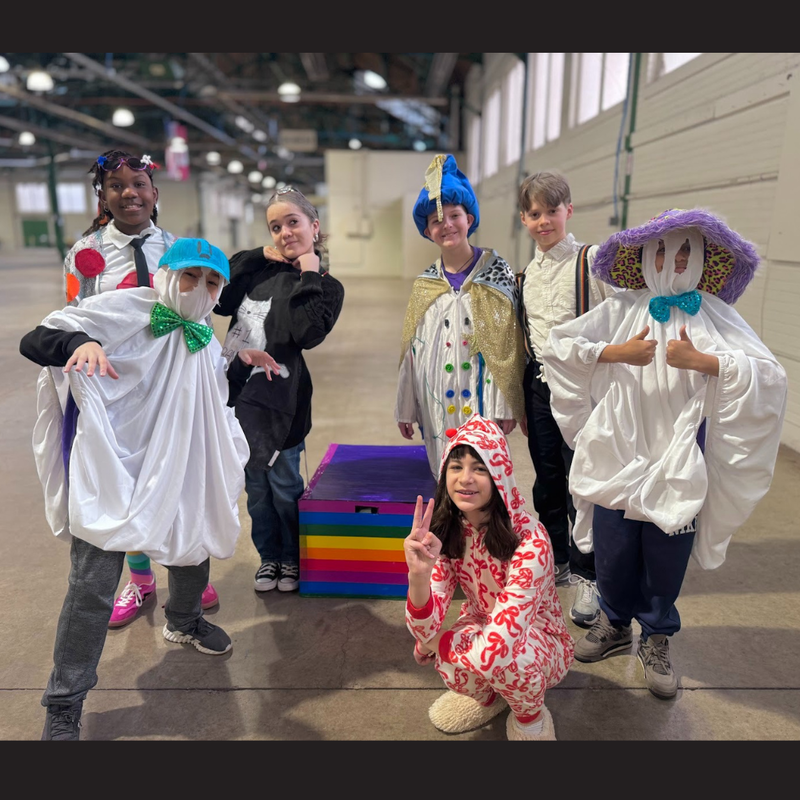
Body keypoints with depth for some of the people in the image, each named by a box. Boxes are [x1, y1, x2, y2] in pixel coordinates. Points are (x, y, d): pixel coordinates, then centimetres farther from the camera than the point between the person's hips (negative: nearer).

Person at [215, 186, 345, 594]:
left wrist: (309, 276, -14)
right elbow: (219, 301, -3)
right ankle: (268, 555, 33)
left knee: (283, 484, 9)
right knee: (255, 487, 16)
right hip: (238, 392, 5)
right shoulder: (258, 270, 9)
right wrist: (253, 257, -2)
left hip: (278, 398, -5)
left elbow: (307, 333, -21)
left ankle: (292, 557, 30)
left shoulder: (323, 285, -4)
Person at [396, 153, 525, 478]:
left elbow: (507, 344, -6)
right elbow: (412, 348, 11)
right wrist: (406, 408, 11)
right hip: (437, 402, 4)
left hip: (478, 399, -3)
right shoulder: (425, 283, 8)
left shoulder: (495, 271, -2)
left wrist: (504, 405, -11)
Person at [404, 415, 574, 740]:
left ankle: (530, 713, 1)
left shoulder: (529, 540, -32)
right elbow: (425, 630, -22)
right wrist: (418, 574, -42)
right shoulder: (447, 532, -17)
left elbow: (497, 645, -39)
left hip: (541, 642, -3)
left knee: (501, 657, -36)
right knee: (450, 663, -29)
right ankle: (488, 692, 9)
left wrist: (435, 641, -21)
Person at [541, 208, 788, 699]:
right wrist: (615, 353, -11)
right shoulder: (622, 310, 2)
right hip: (619, 454, 1)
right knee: (613, 550, 10)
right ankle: (615, 624, 38)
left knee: (667, 556, 11)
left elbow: (771, 377, -8)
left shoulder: (715, 315, 1)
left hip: (678, 464, 0)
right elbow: (557, 345, -2)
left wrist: (702, 361, -18)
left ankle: (657, 638, 36)